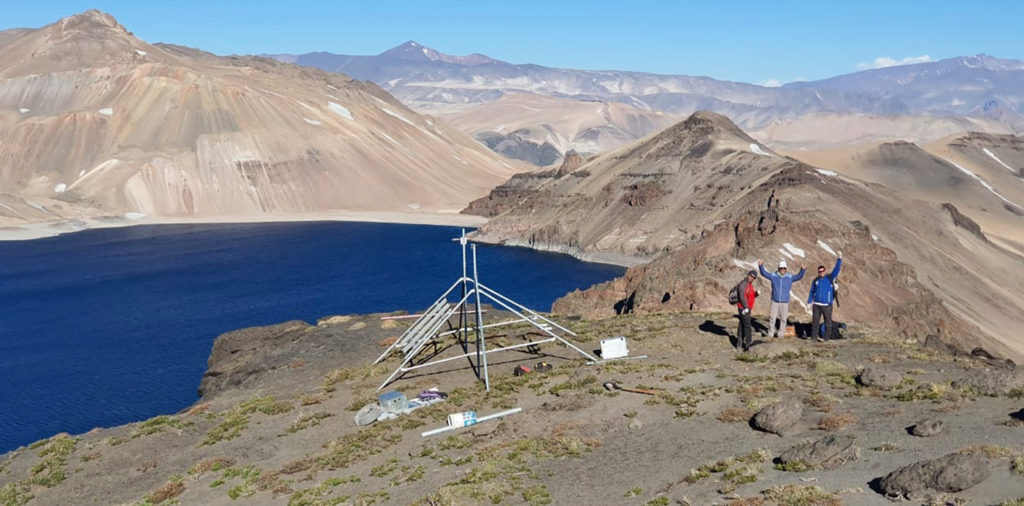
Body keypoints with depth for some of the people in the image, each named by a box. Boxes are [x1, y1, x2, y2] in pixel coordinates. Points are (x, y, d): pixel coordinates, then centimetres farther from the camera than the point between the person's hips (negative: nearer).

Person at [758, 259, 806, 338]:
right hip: (775, 302, 0)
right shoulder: (773, 276, 1)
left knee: (783, 318, 6)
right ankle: (770, 333, 11)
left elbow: (799, 276, -8)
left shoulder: (790, 277, 1)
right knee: (772, 318, 1)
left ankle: (781, 333, 17)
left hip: (785, 302, 0)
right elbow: (764, 273, -1)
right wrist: (761, 266, -17)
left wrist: (803, 270, -26)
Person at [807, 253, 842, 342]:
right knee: (815, 320, 5)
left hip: (827, 305, -2)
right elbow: (812, 292, 13)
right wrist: (809, 302, 8)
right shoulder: (815, 280, 8)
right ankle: (813, 335, 13)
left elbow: (837, 269, -9)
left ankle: (826, 336, 8)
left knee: (828, 321, 1)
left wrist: (840, 258, -18)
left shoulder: (830, 278, 1)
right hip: (816, 304, 2)